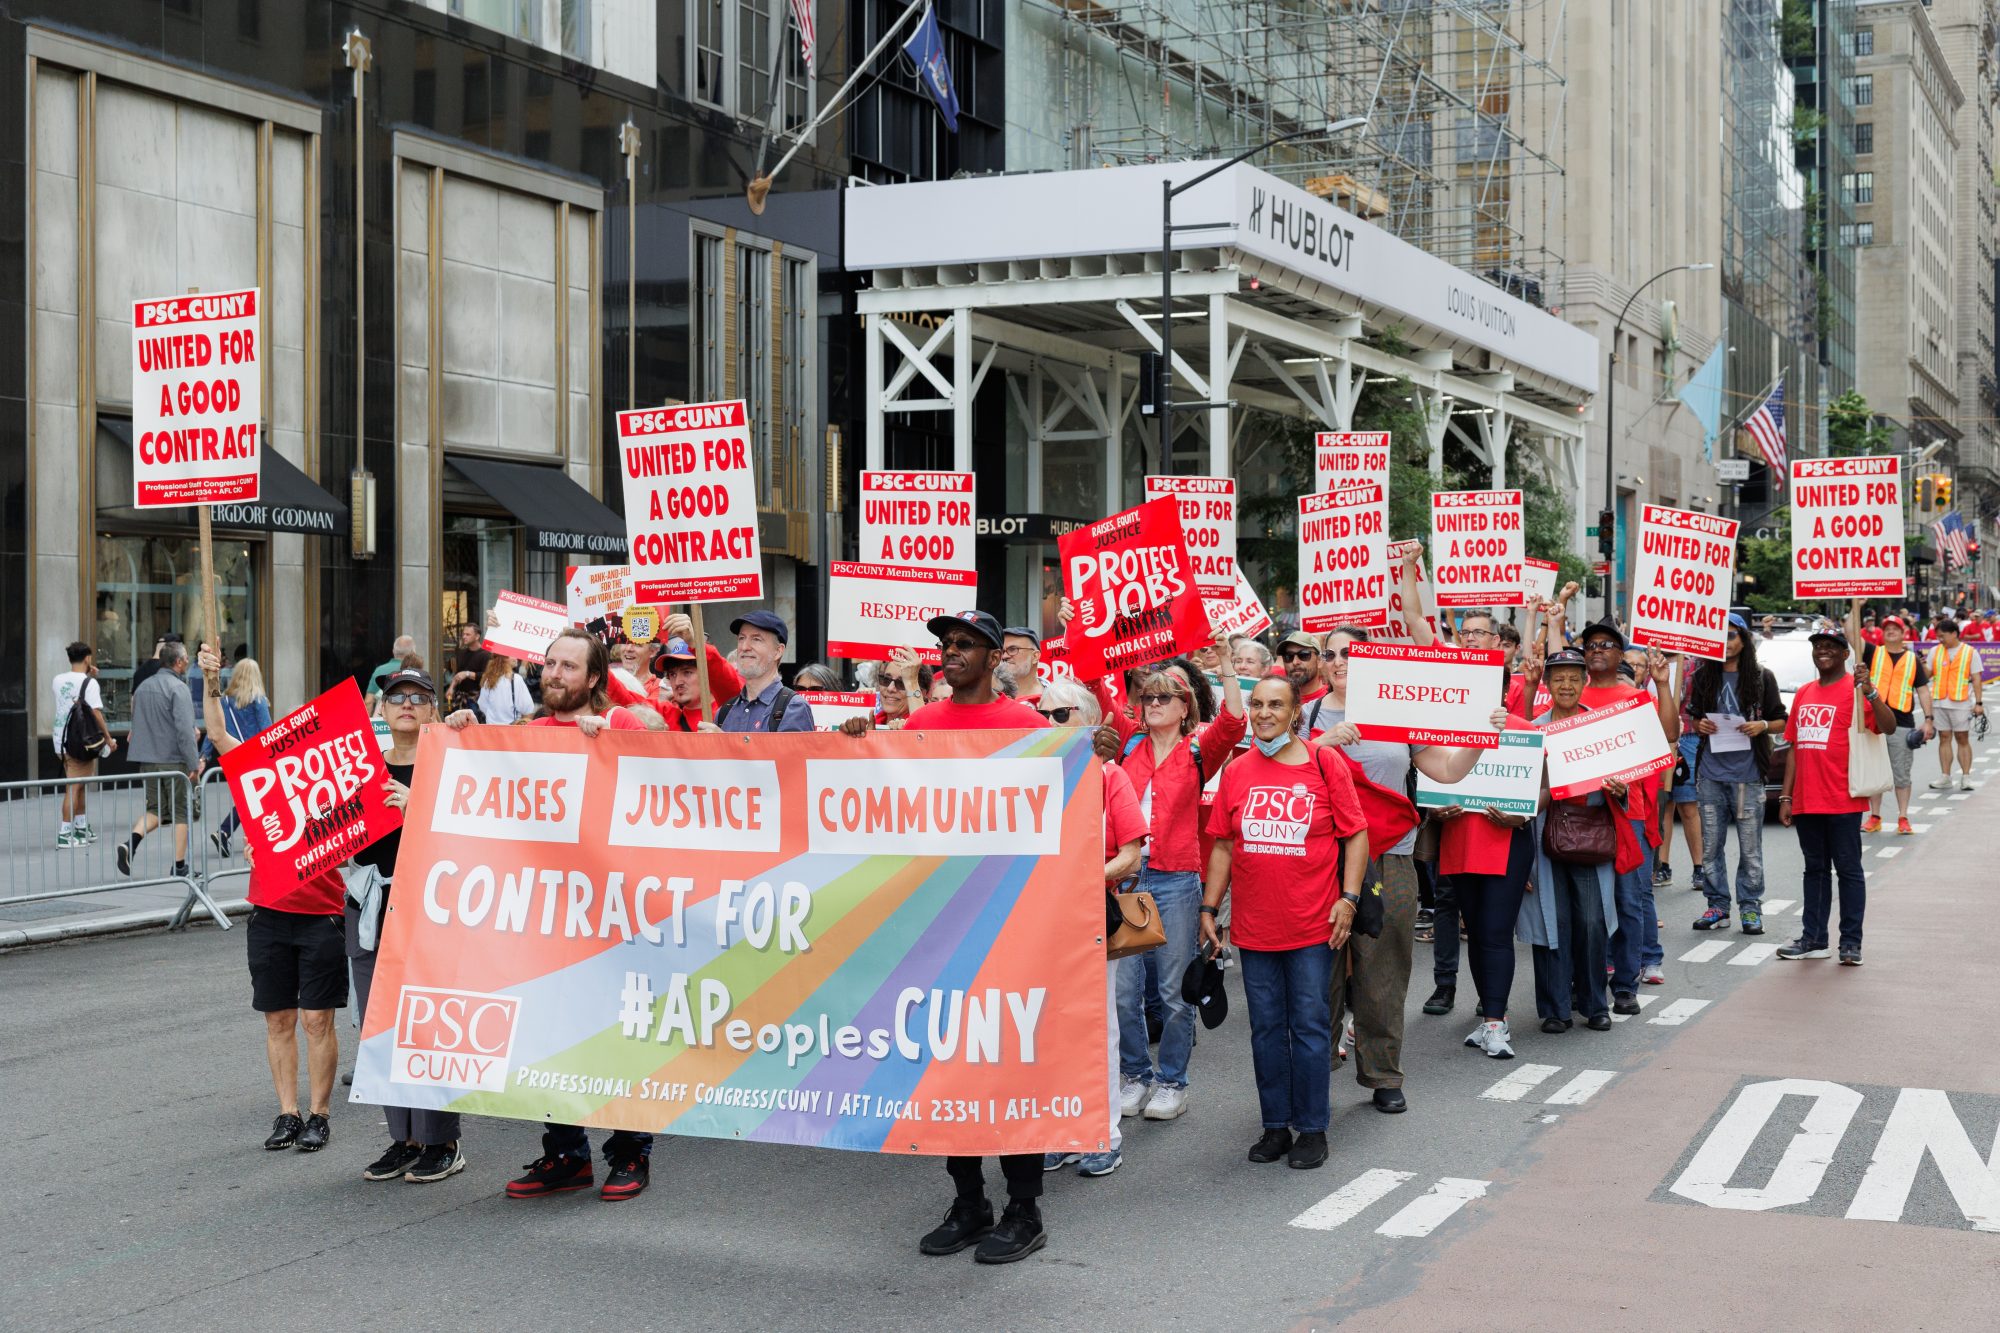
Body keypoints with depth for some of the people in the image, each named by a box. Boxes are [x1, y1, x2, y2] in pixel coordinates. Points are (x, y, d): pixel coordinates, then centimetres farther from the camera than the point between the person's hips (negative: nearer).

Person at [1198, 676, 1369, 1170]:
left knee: (1310, 1028, 2)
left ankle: (1312, 1129, 13)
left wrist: (1348, 898, -9)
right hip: (1253, 926, 3)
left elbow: (1356, 834, -1)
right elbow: (1223, 846, 11)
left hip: (1311, 926, -3)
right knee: (1266, 1029, 10)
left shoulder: (1326, 765, -3)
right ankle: (1275, 1125, 21)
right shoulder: (1237, 772, 6)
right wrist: (1209, 908, 8)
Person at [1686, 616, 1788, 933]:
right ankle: (1718, 906, 12)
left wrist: (1762, 725, -12)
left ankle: (1750, 907, 5)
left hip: (1747, 772, -3)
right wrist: (1699, 725, -3)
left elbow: (1781, 721, 8)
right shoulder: (1703, 677, 11)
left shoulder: (1762, 678, 4)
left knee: (1750, 844, -1)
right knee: (1711, 843, 4)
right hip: (1710, 772, 3)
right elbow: (1692, 717, 19)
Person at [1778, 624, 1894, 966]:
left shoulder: (1856, 689, -5)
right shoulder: (1804, 694, 15)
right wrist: (1786, 797, 13)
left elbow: (1888, 726, -18)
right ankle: (1813, 939, 19)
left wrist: (1871, 693, -33)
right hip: (1806, 802, 6)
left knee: (1848, 869, 0)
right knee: (1815, 869, 13)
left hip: (1842, 801, -6)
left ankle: (1851, 943, 3)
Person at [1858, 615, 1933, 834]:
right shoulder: (1872, 653, 7)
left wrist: (1928, 719, 1)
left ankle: (1903, 819, 8)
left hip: (1903, 723, 0)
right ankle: (1874, 817, 14)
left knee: (1902, 774, 3)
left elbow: (1923, 690, 9)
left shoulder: (1913, 659, 9)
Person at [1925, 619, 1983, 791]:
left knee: (1963, 739, 2)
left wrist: (1979, 703, -6)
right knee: (1944, 738, 5)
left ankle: (1966, 777, 5)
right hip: (1939, 703, 3)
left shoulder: (1970, 652, 0)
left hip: (1961, 703, -3)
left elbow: (1976, 678, -1)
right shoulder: (1935, 651, 9)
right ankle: (1945, 777, 8)